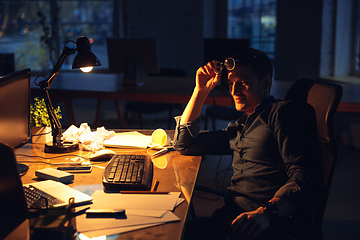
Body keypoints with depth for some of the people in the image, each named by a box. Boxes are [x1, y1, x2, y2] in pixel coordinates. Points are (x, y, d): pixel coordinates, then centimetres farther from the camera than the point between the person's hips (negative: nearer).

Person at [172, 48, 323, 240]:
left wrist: (266, 213, -29)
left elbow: (305, 179, -12)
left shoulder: (282, 112, 1)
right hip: (230, 220, 7)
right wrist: (201, 90, 24)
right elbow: (184, 144, 31)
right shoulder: (239, 128, 26)